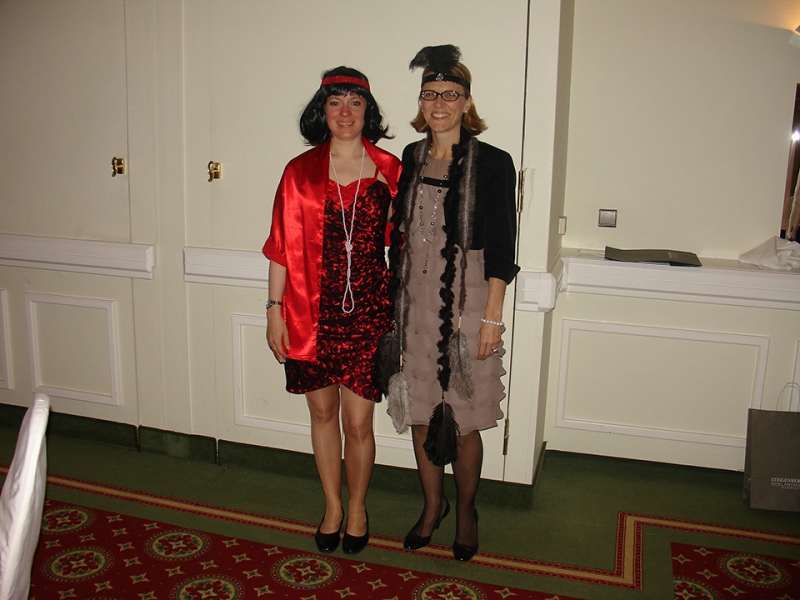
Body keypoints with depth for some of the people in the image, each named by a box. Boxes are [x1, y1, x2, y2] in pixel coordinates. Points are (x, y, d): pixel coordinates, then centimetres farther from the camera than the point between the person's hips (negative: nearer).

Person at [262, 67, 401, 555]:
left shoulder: (389, 170, 0)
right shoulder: (300, 172, 0)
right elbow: (283, 246, 2)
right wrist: (275, 309, 0)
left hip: (367, 313, -1)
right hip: (312, 312, 1)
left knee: (358, 422, 3)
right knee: (323, 412, 14)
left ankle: (357, 508, 29)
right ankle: (332, 506, 35)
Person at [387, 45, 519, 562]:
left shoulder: (492, 164, -6)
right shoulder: (410, 160, 8)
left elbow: (501, 249, -7)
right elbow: (398, 235, 13)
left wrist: (493, 317, -10)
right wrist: (394, 302, 11)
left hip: (467, 305, -4)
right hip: (416, 304, 5)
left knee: (464, 422, 3)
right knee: (420, 413, 13)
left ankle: (466, 509, 28)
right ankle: (433, 504, 34)